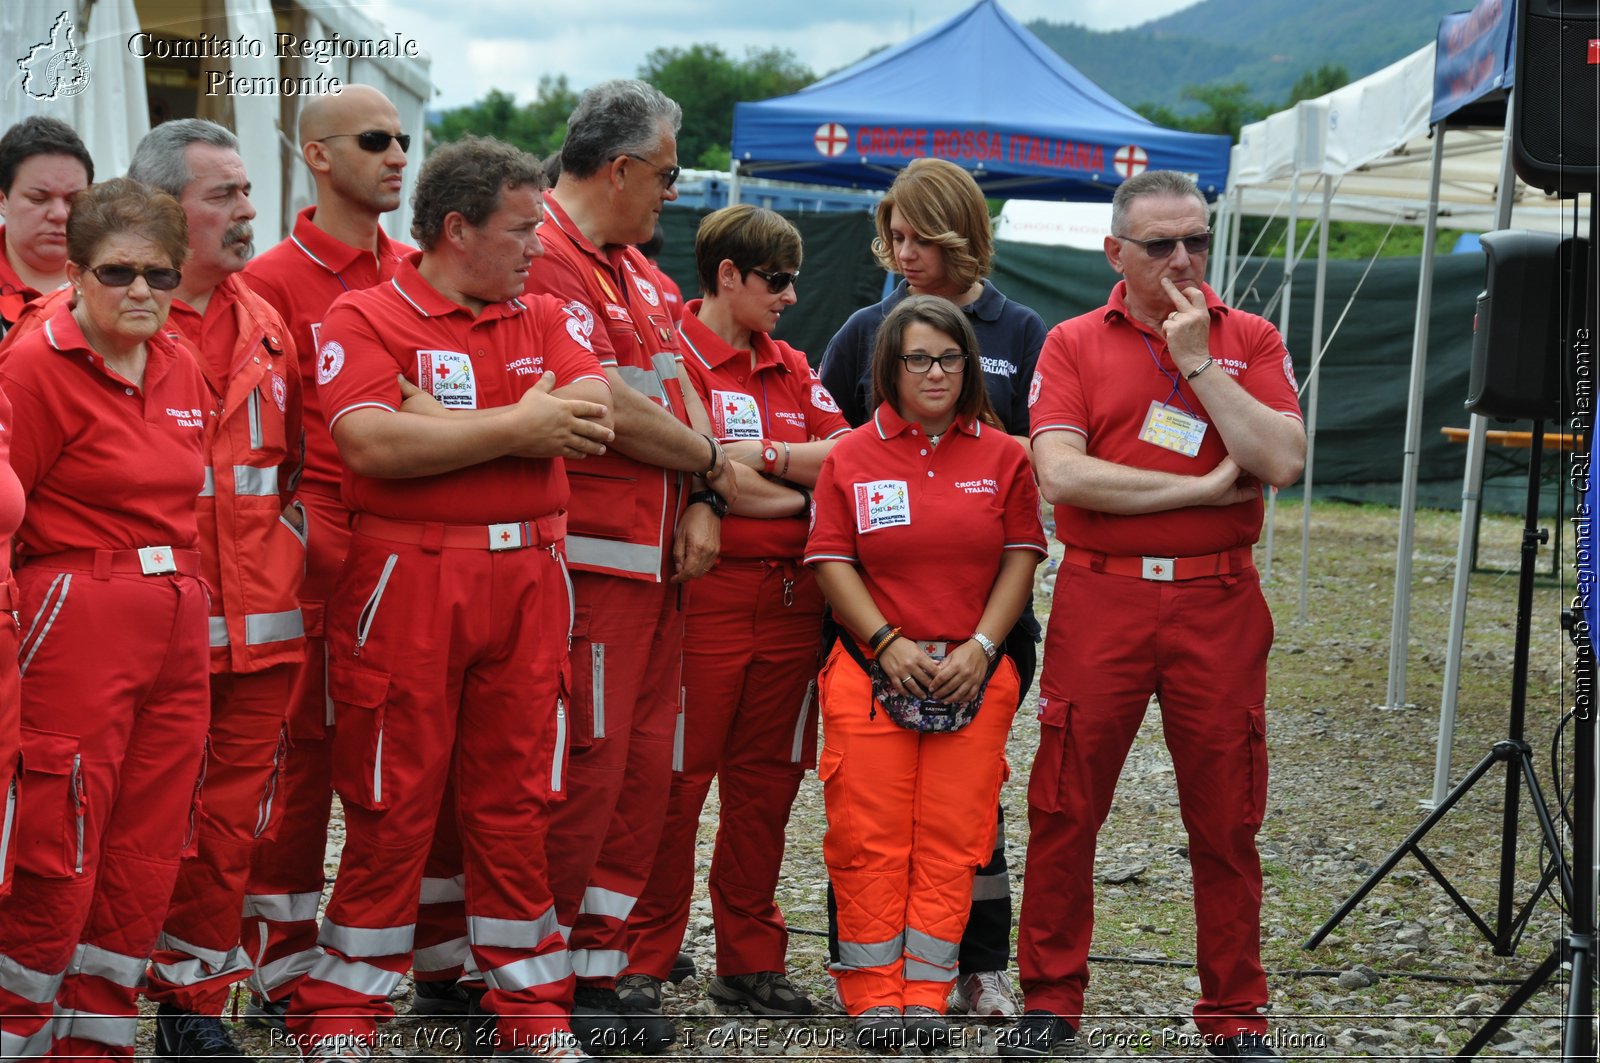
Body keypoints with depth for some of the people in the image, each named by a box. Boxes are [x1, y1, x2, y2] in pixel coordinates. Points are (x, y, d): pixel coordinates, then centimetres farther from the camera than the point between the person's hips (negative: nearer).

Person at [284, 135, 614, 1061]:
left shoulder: (547, 319, 13)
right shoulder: (367, 318, -3)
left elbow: (591, 418, -4)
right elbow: (371, 442, -19)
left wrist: (438, 429, -11)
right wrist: (515, 427, -10)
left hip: (529, 579, 4)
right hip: (407, 584, -4)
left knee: (518, 799, 8)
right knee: (393, 803, 0)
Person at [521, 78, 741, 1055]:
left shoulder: (632, 265, 19)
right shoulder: (546, 261, -13)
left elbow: (679, 384, 16)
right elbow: (609, 407, -20)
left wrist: (702, 504, 1)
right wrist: (710, 462, -4)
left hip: (661, 559, 10)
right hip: (588, 560, -10)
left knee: (642, 770, 11)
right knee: (582, 771, -8)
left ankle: (598, 973, 18)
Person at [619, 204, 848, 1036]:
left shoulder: (792, 368, 18)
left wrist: (764, 457, -8)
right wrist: (803, 482, -3)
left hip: (790, 600, 7)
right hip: (704, 596, -7)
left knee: (766, 782, 10)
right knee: (675, 781, -4)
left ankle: (748, 960, 18)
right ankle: (643, 962, 4)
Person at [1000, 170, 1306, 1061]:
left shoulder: (1250, 340, 6)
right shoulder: (1074, 345, 4)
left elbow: (1282, 462, -8)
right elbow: (1062, 475, -10)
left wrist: (1198, 361, -10)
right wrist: (1203, 489, -10)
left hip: (1218, 603, 1)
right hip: (1100, 599, 0)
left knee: (1226, 818, 4)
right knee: (1065, 809, 2)